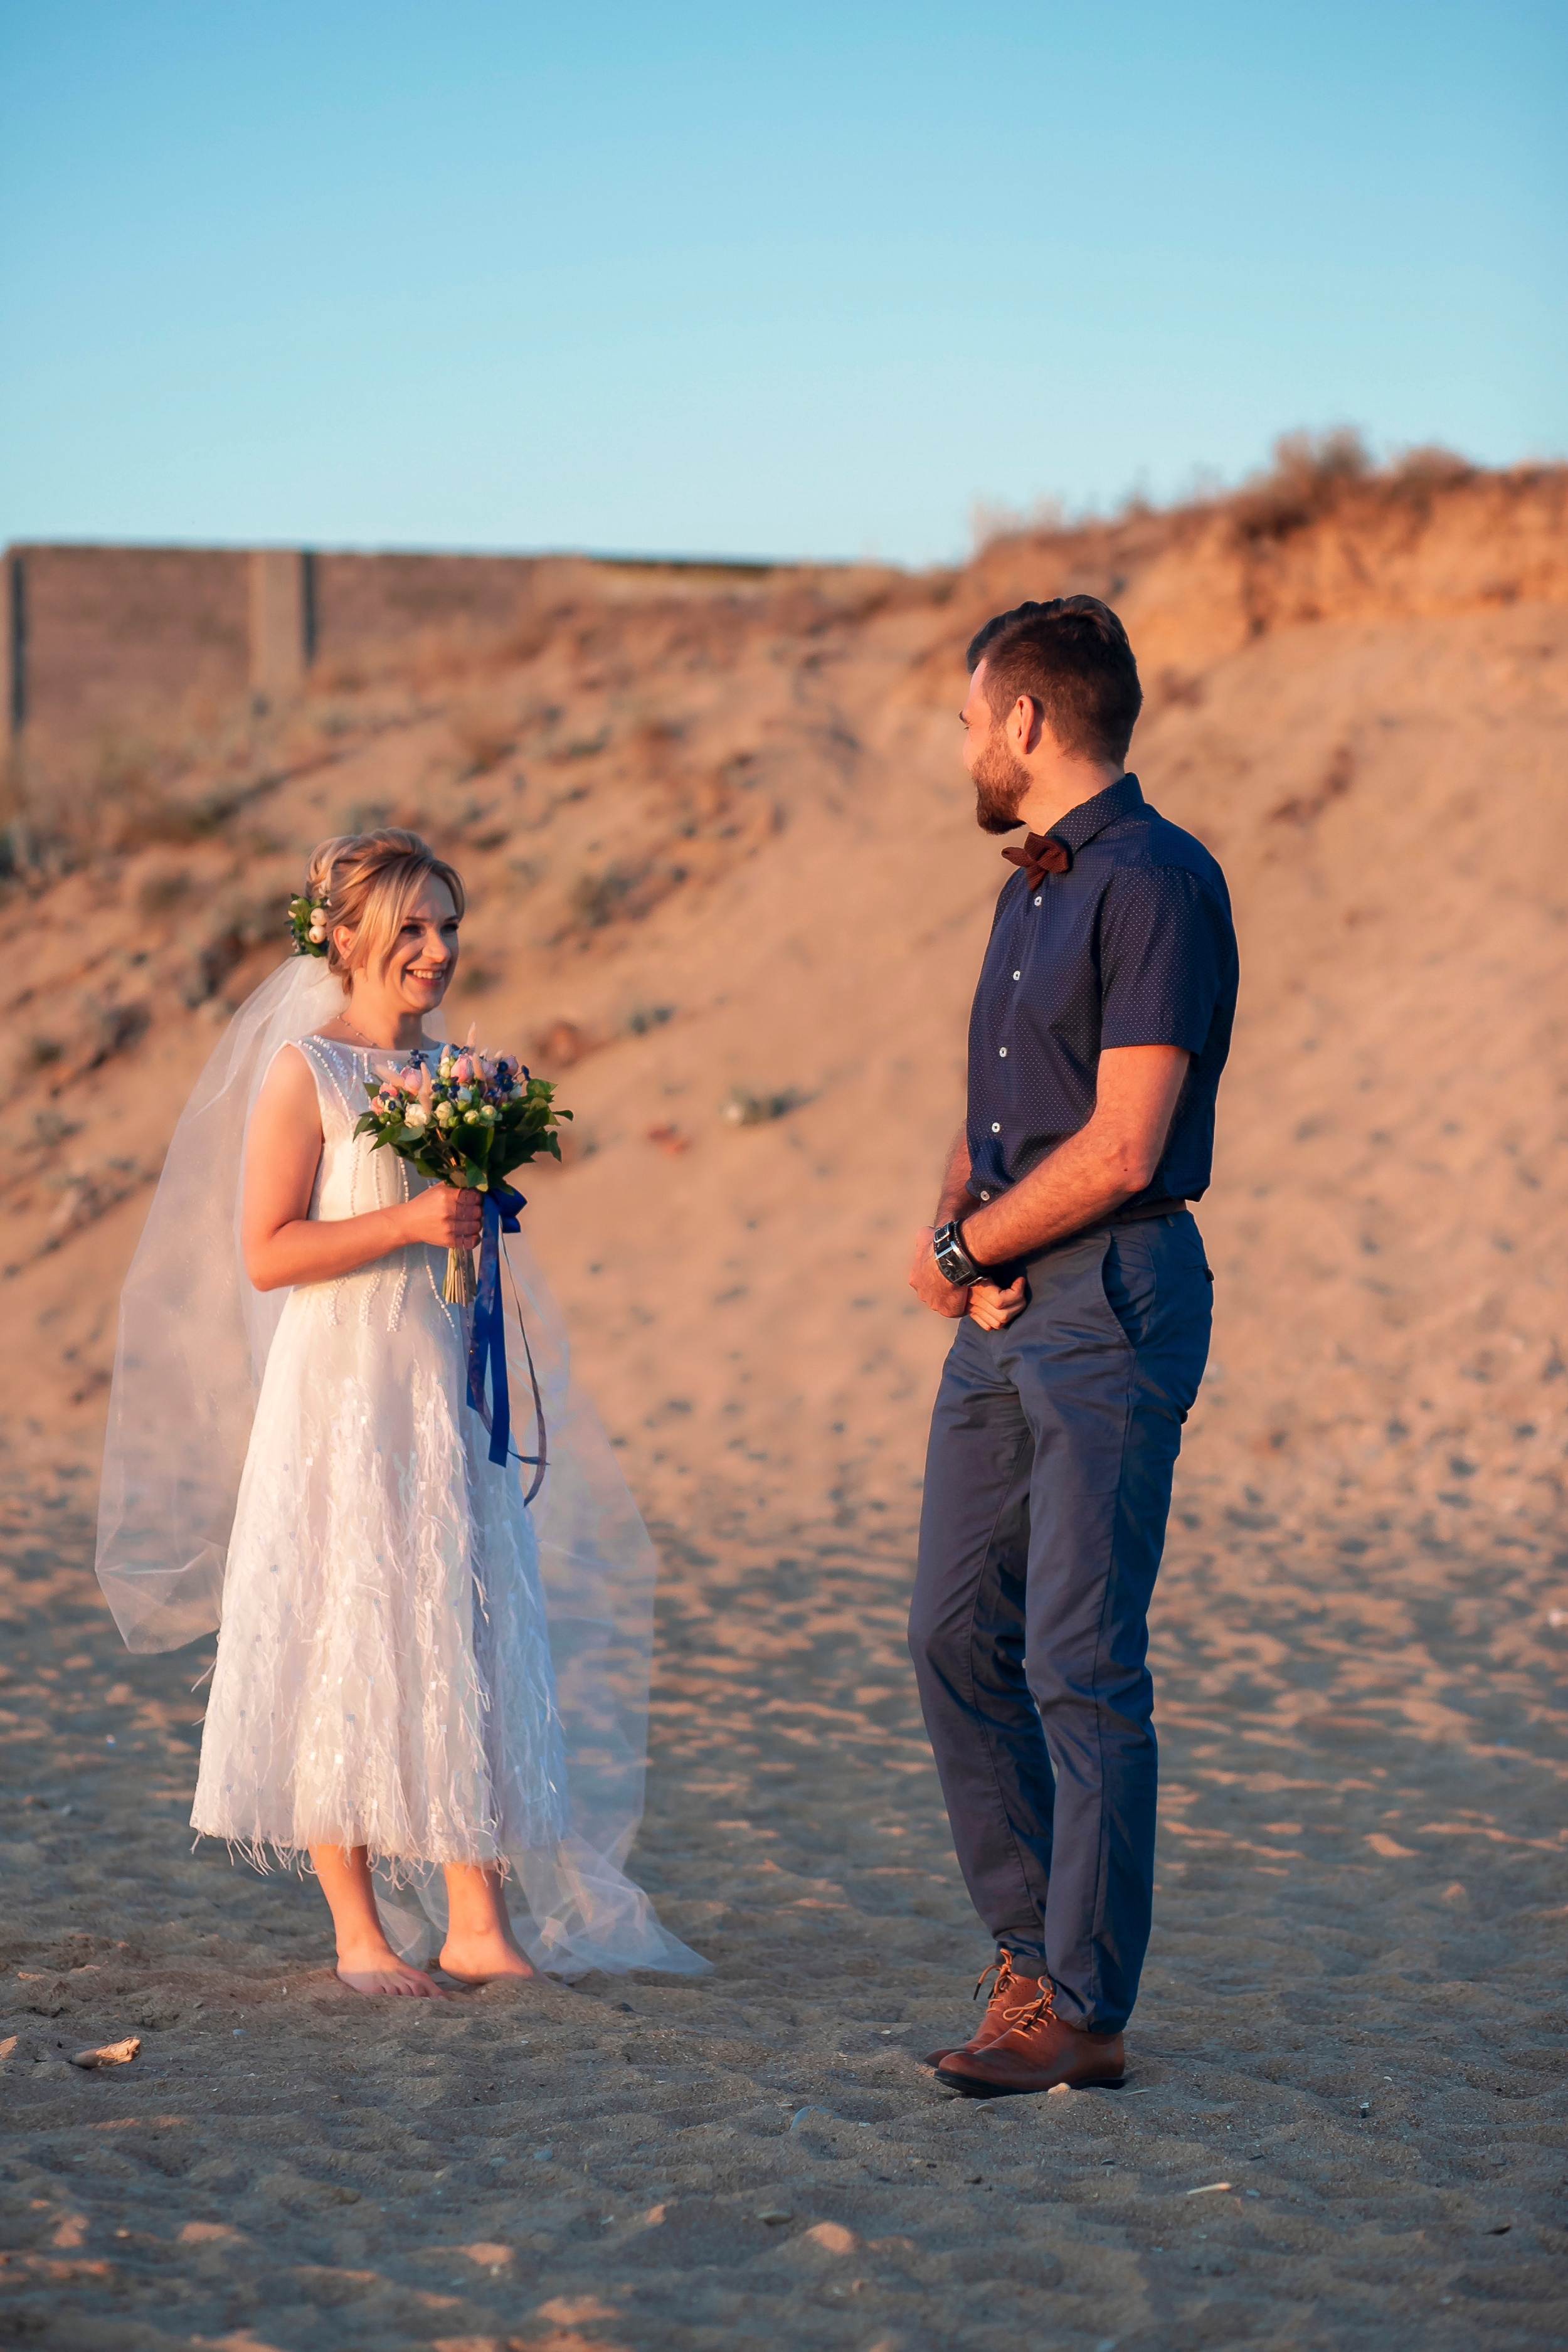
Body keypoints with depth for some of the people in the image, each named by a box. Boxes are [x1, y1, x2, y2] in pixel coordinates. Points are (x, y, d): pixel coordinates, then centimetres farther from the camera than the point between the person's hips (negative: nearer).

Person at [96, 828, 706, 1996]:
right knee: (342, 1650, -2)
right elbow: (266, 1253, -14)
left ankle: (478, 1923, 7)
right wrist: (410, 1221, -19)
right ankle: (362, 1932, 7)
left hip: (446, 1397, 6)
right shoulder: (304, 1071, -7)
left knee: (471, 1642, 2)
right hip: (340, 1393, -6)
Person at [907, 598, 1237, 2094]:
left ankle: (1082, 2011, -1)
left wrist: (965, 1249, -7)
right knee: (955, 1635, 10)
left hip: (1109, 1307, -9)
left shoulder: (1156, 882, -12)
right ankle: (1032, 1945, 20)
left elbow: (1120, 1149, -19)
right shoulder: (1030, 891, 18)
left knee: (1078, 1663, -7)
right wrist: (954, 1232, 0)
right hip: (1005, 1311, 9)